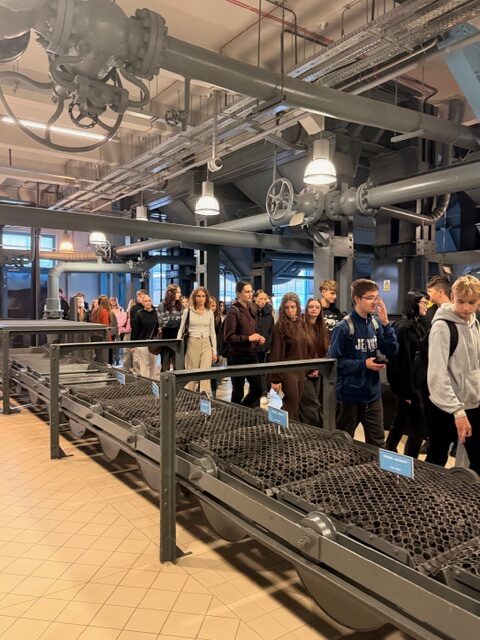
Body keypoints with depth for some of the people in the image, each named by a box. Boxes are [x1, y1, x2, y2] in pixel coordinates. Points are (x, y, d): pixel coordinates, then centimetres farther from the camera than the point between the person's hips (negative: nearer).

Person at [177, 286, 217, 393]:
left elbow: (212, 332, 10)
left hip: (206, 344, 1)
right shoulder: (188, 311, 0)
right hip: (192, 344, -1)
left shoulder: (210, 313, 6)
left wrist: (214, 351, 6)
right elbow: (181, 330, 4)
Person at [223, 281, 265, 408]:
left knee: (257, 389, 8)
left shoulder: (251, 310, 12)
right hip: (237, 356, -7)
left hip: (251, 354, 7)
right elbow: (228, 337, -15)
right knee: (238, 391, 4)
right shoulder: (233, 311, -11)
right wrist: (248, 338, -20)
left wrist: (258, 338, 3)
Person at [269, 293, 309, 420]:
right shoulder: (280, 326, -13)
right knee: (291, 408, -2)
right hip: (287, 372, -7)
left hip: (300, 371, 7)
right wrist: (276, 378, -16)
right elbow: (276, 354, -14)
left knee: (297, 406, 13)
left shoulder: (301, 324, 7)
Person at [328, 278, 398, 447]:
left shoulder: (376, 324, 1)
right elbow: (334, 361, -13)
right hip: (350, 394, -5)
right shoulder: (343, 327, -15)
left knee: (377, 443, 13)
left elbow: (392, 350, -2)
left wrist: (385, 323, -12)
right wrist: (364, 364, -17)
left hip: (373, 393, 5)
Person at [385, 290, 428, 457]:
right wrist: (408, 391, -19)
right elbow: (403, 361, -19)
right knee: (419, 426, -4)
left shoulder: (417, 325, 11)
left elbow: (418, 357, 11)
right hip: (408, 383, -9)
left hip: (415, 381, 9)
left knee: (401, 420, 19)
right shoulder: (404, 327, -16)